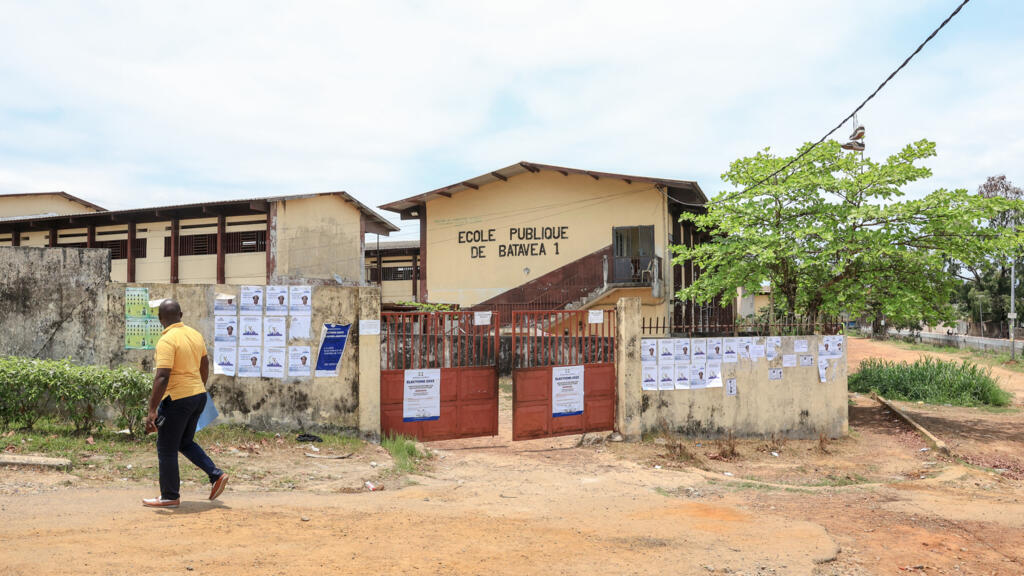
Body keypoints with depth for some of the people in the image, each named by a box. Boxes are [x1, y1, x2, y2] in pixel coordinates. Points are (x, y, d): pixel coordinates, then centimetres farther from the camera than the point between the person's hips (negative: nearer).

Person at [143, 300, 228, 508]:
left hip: (177, 399, -8)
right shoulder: (195, 334, 6)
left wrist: (152, 410, -22)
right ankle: (216, 474, 13)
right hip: (198, 396, 8)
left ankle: (170, 496, 17)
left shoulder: (167, 341, -18)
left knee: (166, 449, 7)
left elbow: (162, 377, -24)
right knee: (185, 443, 23)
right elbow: (205, 365, 18)